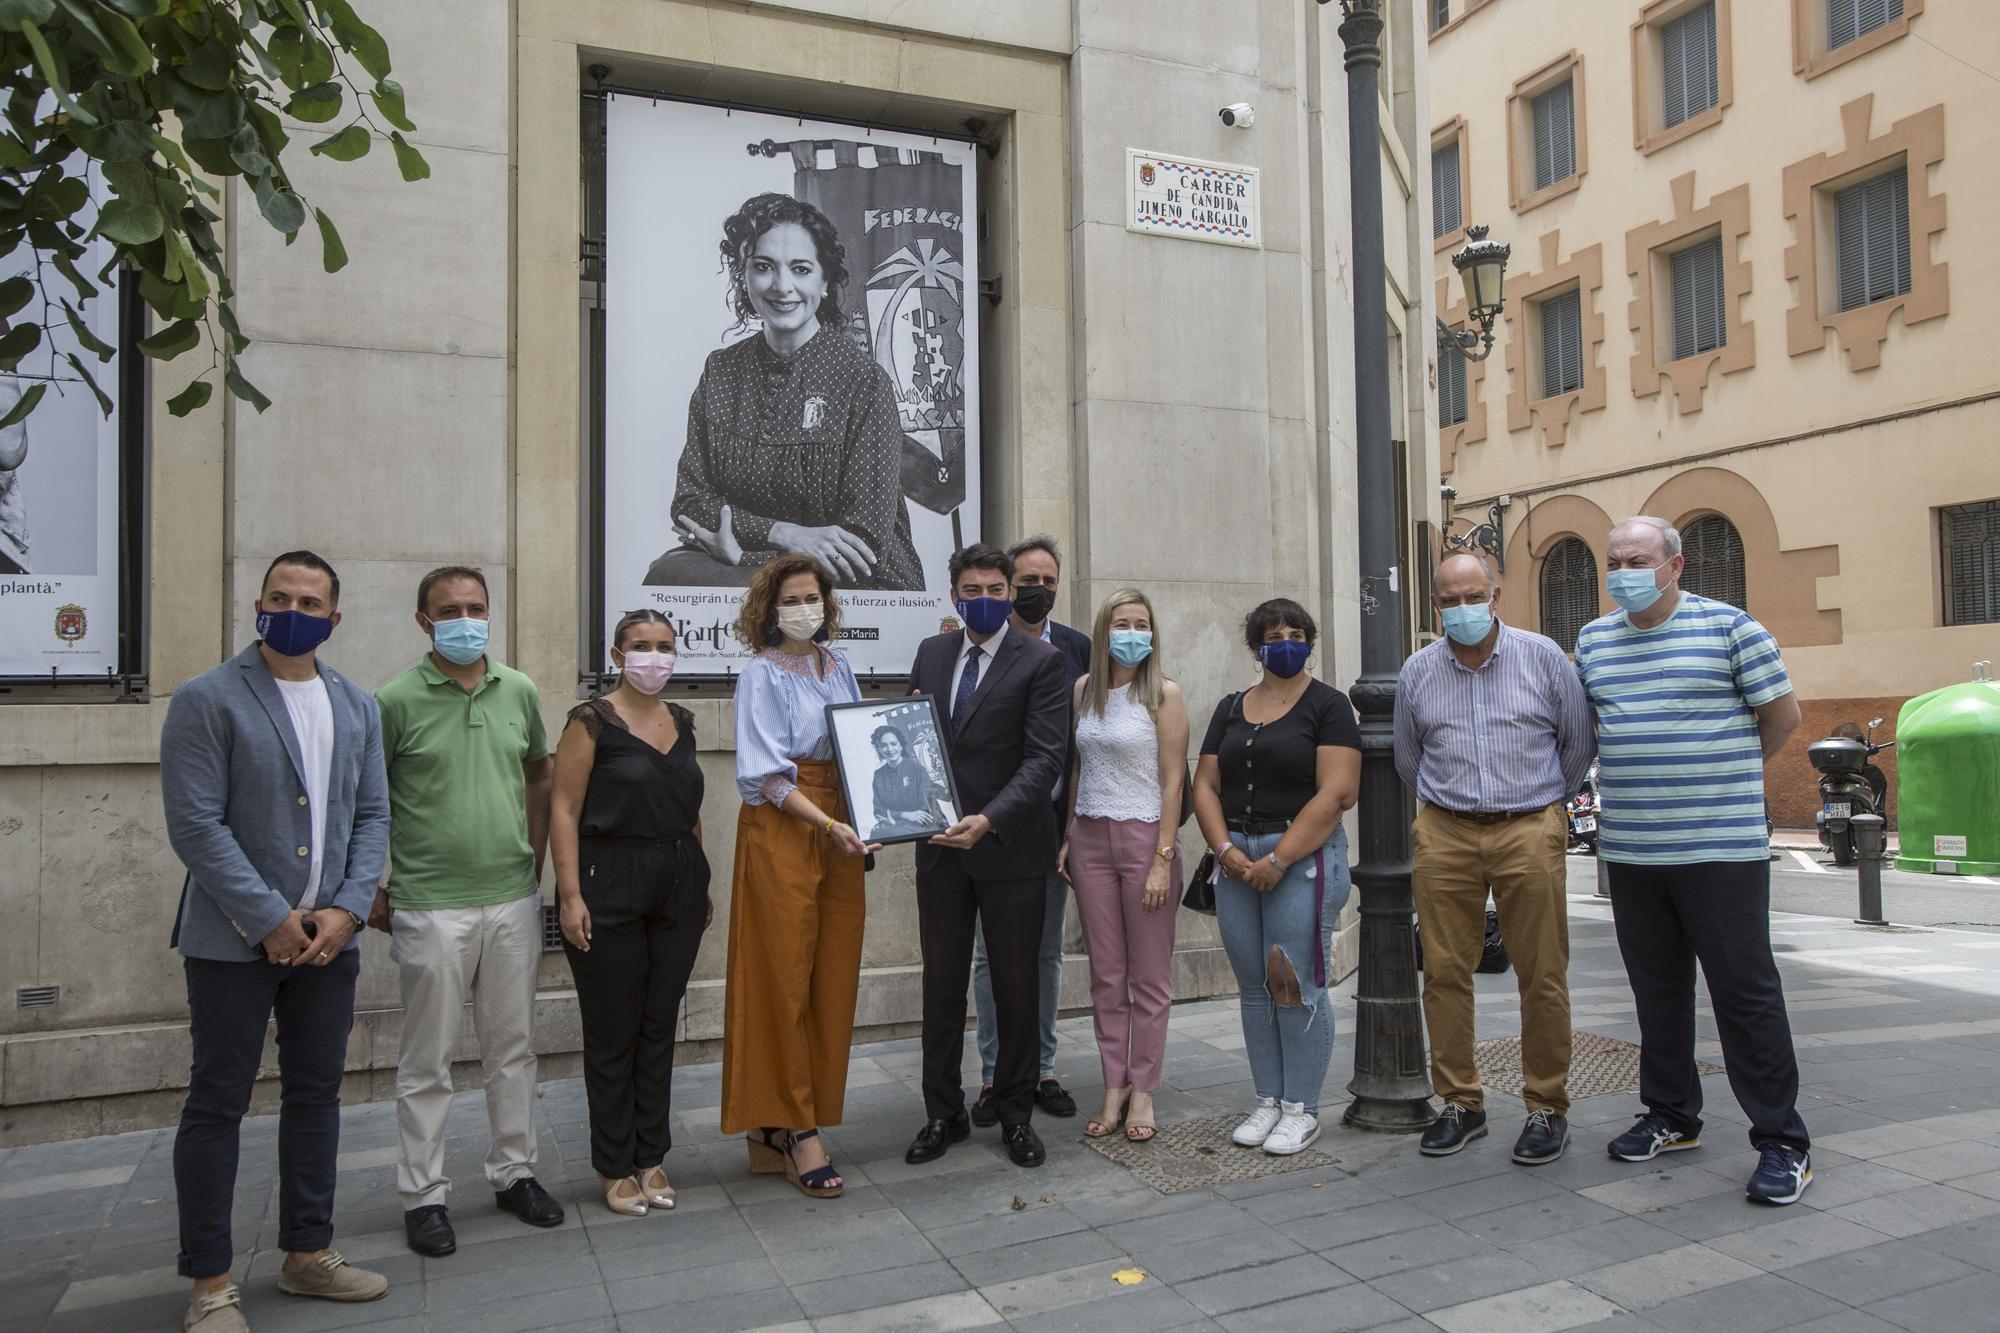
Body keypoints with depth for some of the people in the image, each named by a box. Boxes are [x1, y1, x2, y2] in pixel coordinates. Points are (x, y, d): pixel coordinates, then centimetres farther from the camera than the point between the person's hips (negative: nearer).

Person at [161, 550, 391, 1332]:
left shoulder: (358, 707, 9)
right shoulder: (207, 700, -8)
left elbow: (372, 817, 8)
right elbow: (196, 824, -13)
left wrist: (346, 910, -6)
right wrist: (272, 921, -15)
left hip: (327, 938, 5)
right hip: (234, 940, -5)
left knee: (317, 1094, 13)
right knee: (218, 1104, 4)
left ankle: (307, 1254, 28)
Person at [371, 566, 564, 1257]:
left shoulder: (519, 692, 6)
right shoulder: (397, 700, -7)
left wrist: (535, 866, 11)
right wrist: (374, 891, -2)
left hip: (513, 900, 4)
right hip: (431, 908, -4)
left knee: (513, 1048, 14)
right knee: (427, 1061, 6)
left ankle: (515, 1173, 29)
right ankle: (424, 1194, 20)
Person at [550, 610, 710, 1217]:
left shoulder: (681, 721, 10)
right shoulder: (593, 721, -7)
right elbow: (564, 809, -10)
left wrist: (701, 886, 16)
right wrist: (571, 895, -16)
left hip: (678, 888, 5)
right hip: (611, 888, -5)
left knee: (660, 1026, 11)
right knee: (612, 1031, 4)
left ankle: (651, 1158, 24)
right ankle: (615, 1167, 18)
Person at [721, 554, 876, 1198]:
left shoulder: (838, 666, 15)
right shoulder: (762, 674, -4)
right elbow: (768, 776, -12)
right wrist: (828, 824, -23)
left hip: (839, 834, 6)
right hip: (781, 833, -6)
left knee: (833, 981, 6)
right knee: (784, 981, -3)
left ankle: (778, 1131, 17)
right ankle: (793, 1130, 7)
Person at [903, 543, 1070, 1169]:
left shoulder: (1042, 661, -6)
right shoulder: (931, 653, 9)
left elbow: (1045, 757, -13)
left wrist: (989, 821, -24)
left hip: (1009, 846, -4)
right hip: (940, 844, 4)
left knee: (1016, 984, 9)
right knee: (942, 981, 11)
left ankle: (1015, 1113, 24)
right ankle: (943, 1113, 24)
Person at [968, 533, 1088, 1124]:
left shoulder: (1077, 647, 6)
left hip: (1056, 819, 3)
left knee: (1048, 951, 12)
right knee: (991, 952, 5)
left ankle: (1042, 1070, 24)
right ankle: (994, 1077, 17)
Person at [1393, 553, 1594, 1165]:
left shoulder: (1543, 657, 1)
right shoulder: (1417, 672, 7)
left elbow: (1578, 742, 11)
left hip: (1529, 832, -2)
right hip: (1444, 835, 2)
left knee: (1543, 976, 1)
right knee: (1444, 973, 3)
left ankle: (1548, 1109, 15)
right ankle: (1461, 1103, 16)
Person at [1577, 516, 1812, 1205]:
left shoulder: (1729, 627, -3)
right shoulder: (1592, 640, 11)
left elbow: (1782, 712, 3)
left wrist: (1727, 772, 10)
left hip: (1721, 848, -5)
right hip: (1628, 850, 5)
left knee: (1746, 992, -1)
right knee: (1657, 990, 14)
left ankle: (1782, 1141, 10)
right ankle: (1671, 1116, 27)